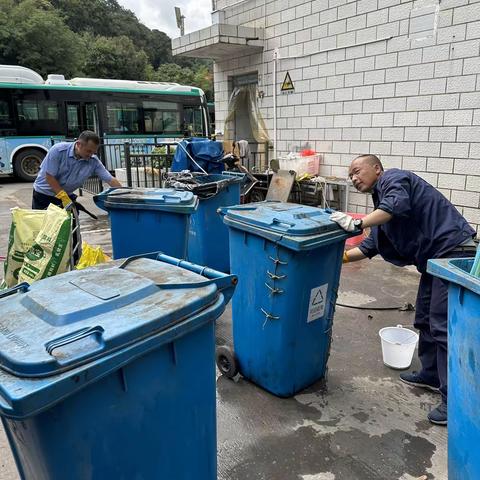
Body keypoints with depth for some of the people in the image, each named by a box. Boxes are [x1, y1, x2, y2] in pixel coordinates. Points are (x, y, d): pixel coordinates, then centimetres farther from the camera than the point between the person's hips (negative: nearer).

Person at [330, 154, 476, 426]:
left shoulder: (393, 178, -5)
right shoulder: (382, 202, 22)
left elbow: (398, 204, -27)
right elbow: (370, 247, 18)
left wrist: (356, 224, -27)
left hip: (454, 250, -10)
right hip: (435, 257, 10)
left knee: (443, 325, -10)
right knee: (425, 319, 17)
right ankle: (432, 374, 32)